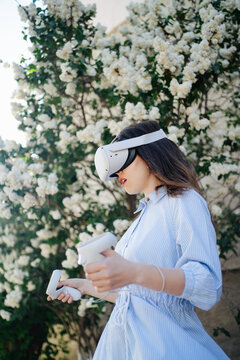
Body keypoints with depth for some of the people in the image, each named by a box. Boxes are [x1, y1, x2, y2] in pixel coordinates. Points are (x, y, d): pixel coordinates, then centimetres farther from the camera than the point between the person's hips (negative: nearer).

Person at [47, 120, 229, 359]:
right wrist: (86, 286, 19)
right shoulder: (143, 216, 20)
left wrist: (135, 272, -31)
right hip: (124, 339, 7)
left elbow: (208, 286, -19)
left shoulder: (185, 201, -5)